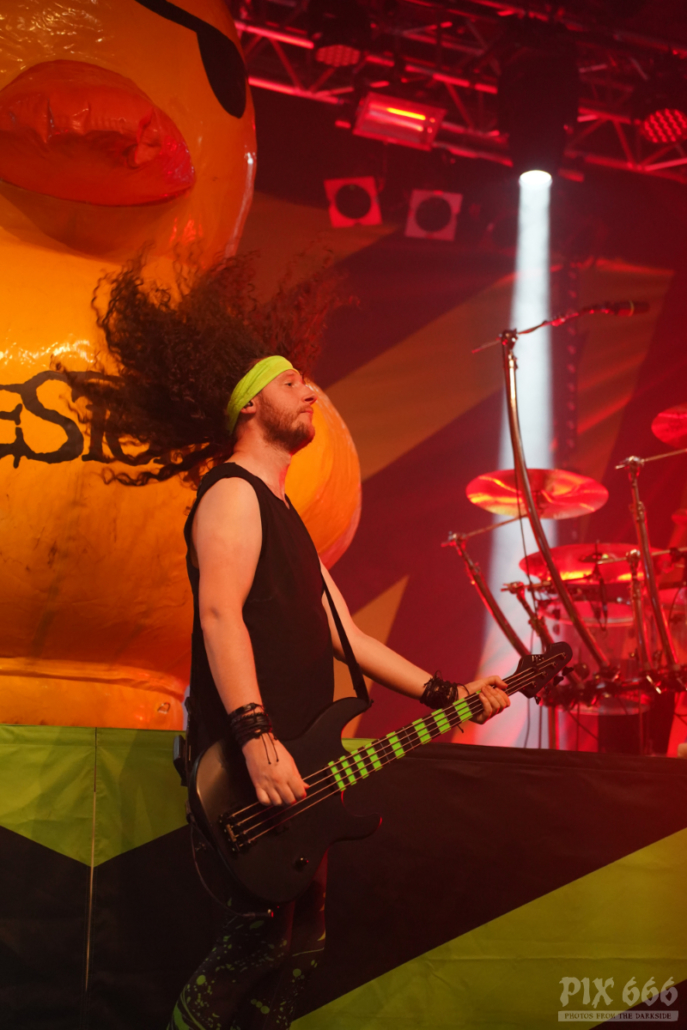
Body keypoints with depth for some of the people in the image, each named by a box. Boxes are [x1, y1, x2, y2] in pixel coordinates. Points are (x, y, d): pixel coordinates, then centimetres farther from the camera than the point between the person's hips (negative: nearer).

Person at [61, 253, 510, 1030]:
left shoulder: (284, 516, 23)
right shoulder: (232, 494, -6)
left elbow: (344, 637, 21)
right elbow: (219, 614, -21)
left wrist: (447, 694, 14)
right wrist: (257, 738, -32)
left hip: (295, 767, 10)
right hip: (248, 768, -10)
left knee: (299, 942, 14)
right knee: (260, 935, -11)